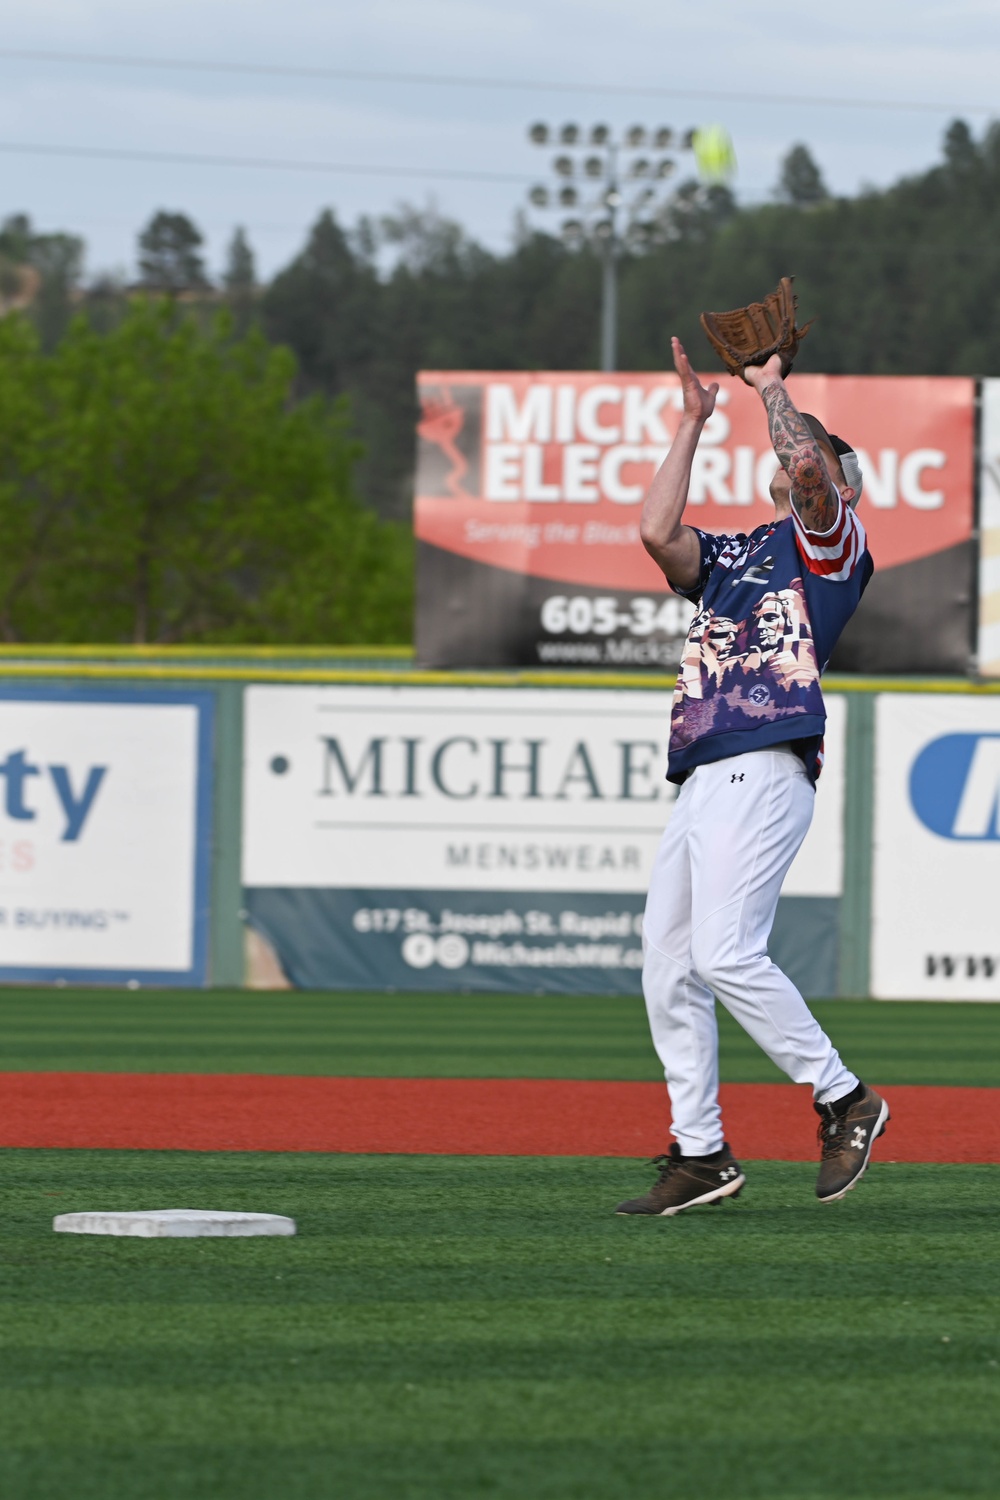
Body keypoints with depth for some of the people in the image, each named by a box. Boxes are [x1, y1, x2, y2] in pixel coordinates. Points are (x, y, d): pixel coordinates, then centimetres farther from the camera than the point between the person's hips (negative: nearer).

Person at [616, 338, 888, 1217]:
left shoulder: (833, 542, 6)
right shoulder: (731, 556, 27)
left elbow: (808, 461, -12)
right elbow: (657, 531, 11)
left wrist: (773, 388, 5)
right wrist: (693, 421, 17)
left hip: (765, 772, -8)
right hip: (701, 782, 8)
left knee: (725, 952, -20)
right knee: (668, 969, 4)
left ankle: (844, 1101, -8)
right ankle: (700, 1153, 9)